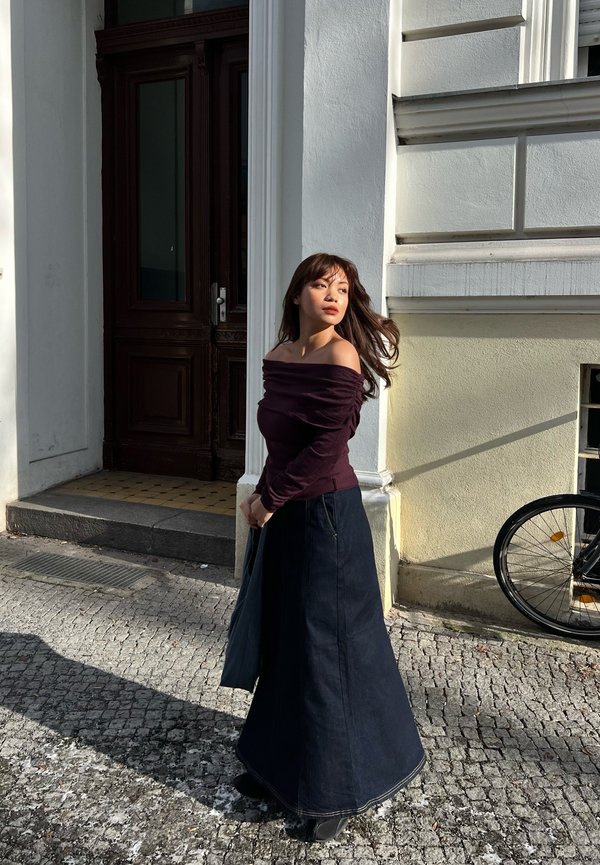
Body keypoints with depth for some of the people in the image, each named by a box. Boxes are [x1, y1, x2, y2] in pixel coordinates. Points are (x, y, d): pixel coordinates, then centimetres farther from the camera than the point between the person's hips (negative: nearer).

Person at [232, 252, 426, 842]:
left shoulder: (340, 358, -15)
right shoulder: (279, 356, 8)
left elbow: (326, 448, -19)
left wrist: (270, 497, -12)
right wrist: (265, 496, 2)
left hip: (326, 514, -8)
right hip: (285, 516, 8)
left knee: (325, 643, 3)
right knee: (284, 637, 16)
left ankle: (340, 789, 22)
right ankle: (283, 766, 35)